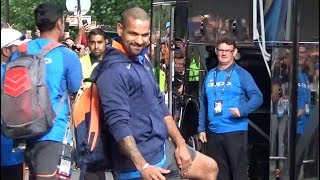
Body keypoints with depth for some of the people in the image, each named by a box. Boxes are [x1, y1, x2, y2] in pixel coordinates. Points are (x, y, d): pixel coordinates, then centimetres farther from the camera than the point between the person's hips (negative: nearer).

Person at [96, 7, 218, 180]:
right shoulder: (113, 71, -19)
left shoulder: (142, 60, 12)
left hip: (162, 147, 10)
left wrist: (180, 144, 11)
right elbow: (118, 124, -26)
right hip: (139, 160, -10)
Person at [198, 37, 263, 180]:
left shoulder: (241, 74, -2)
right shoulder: (210, 75, 12)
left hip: (235, 131, -5)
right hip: (213, 132, 5)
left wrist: (242, 110, -24)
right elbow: (203, 104, 17)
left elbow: (257, 97, -9)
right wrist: (202, 128, 13)